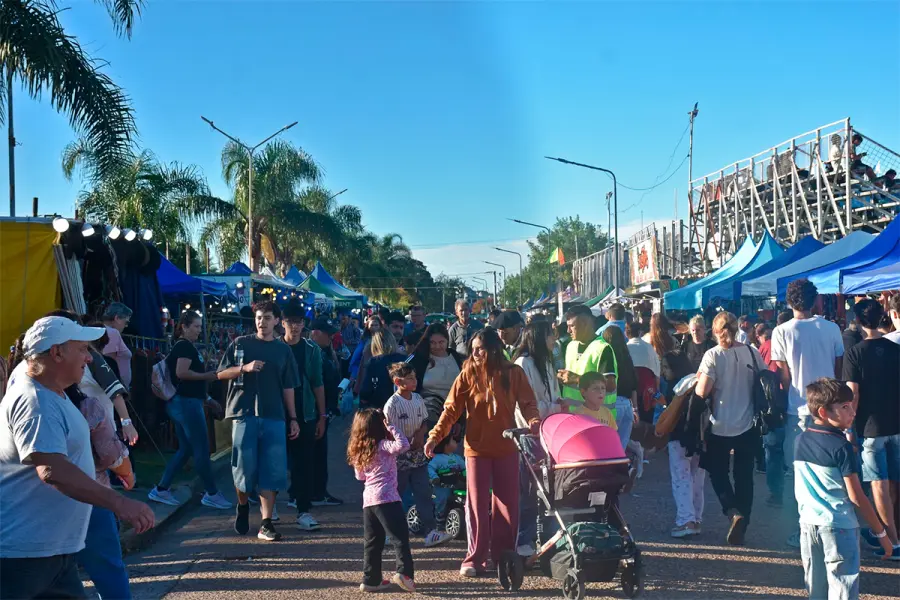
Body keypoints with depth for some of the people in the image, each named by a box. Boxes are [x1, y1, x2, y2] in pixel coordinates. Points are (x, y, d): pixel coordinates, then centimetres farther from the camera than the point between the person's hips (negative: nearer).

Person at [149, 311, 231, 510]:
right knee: (202, 449, -4)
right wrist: (208, 376, -15)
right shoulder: (185, 346, -12)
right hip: (187, 402, -11)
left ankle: (161, 490, 16)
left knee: (186, 449, 14)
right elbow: (181, 372, -25)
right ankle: (212, 494, 3)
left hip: (184, 402, 11)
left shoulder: (183, 346, 19)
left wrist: (207, 397, 22)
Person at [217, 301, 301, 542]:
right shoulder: (240, 344, 7)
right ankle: (243, 506, 29)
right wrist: (245, 368, -12)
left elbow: (288, 388, 12)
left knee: (271, 471, -3)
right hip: (244, 413, -1)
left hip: (274, 416, 1)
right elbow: (222, 374, 5)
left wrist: (293, 418, 8)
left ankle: (266, 524, 1)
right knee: (244, 466, 1)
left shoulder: (283, 350, 11)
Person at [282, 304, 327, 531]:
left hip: (305, 414, 0)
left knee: (305, 462, -1)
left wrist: (322, 416, 0)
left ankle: (303, 510, 2)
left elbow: (317, 384, 4)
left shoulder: (311, 349, 3)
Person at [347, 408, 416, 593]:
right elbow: (403, 445, -22)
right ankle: (404, 572, -17)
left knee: (372, 542, 12)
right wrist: (391, 427, -12)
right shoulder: (383, 446, -6)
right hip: (387, 498, -7)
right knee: (400, 537, -5)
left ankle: (371, 579, 14)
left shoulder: (358, 451, 15)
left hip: (368, 498, 7)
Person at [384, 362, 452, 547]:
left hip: (418, 455, 6)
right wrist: (408, 442, -19)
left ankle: (430, 532, 0)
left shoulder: (418, 399, 4)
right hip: (400, 458, -5)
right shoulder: (392, 404, -15)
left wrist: (420, 434, -7)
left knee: (424, 493, 1)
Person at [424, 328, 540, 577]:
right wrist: (435, 435, -16)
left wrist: (534, 421, -22)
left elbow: (527, 403, -1)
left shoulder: (513, 373, -2)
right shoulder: (468, 375, -4)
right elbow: (451, 409, -6)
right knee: (477, 504, 1)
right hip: (476, 448, -1)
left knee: (507, 503, 8)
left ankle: (504, 555, 20)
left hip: (506, 447, 1)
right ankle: (475, 558, 7)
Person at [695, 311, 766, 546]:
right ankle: (741, 526, 15)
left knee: (718, 473, 14)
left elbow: (702, 392, -18)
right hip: (748, 426, 3)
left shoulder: (713, 355, -12)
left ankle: (734, 512, -9)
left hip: (720, 427, -3)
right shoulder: (752, 353, -1)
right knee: (744, 476, 13)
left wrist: (698, 380, 2)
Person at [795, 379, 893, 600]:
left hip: (808, 523, 6)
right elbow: (856, 497, -14)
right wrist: (881, 533, -7)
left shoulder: (800, 440, 3)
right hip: (839, 526, -6)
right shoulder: (842, 447, -16)